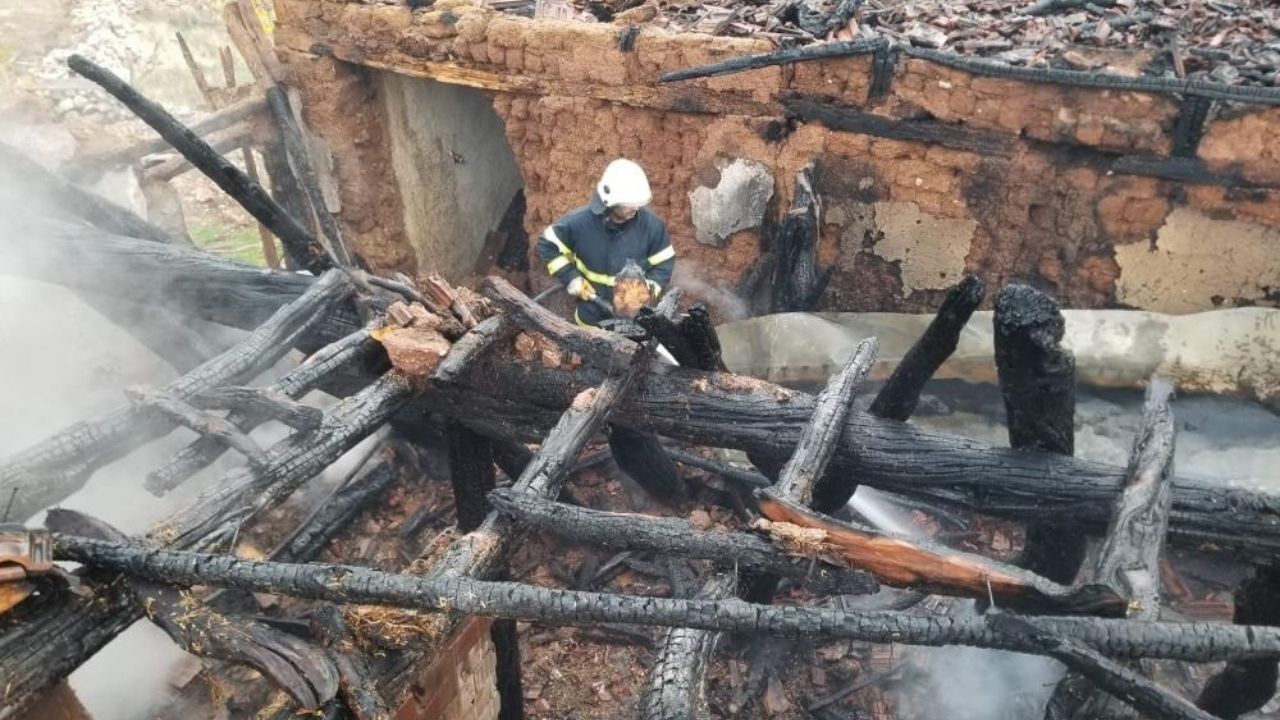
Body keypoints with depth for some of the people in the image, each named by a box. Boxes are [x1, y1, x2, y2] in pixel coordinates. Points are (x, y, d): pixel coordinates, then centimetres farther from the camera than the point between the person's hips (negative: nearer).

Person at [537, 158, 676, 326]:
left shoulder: (651, 224, -19)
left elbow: (664, 263, -7)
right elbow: (547, 245, -8)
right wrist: (570, 278, -15)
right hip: (591, 315, 0)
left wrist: (651, 286, -23)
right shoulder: (580, 222, -21)